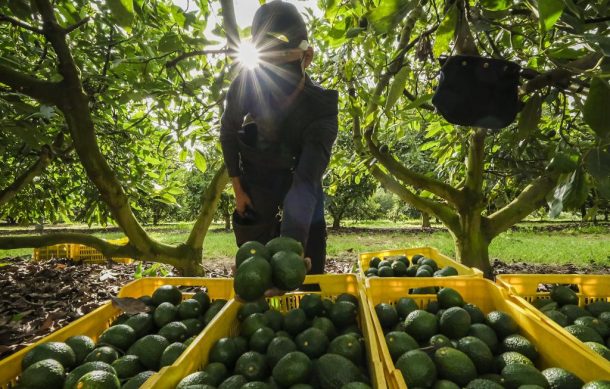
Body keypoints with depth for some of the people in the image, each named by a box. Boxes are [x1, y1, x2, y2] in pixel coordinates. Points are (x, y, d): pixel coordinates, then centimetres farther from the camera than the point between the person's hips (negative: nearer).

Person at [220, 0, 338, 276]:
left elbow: (306, 182, -42)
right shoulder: (245, 86, -23)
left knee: (307, 274, 6)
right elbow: (228, 133, -3)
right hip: (255, 189, 2)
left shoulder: (320, 109, -31)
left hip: (297, 185, -1)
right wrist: (237, 188, -2)